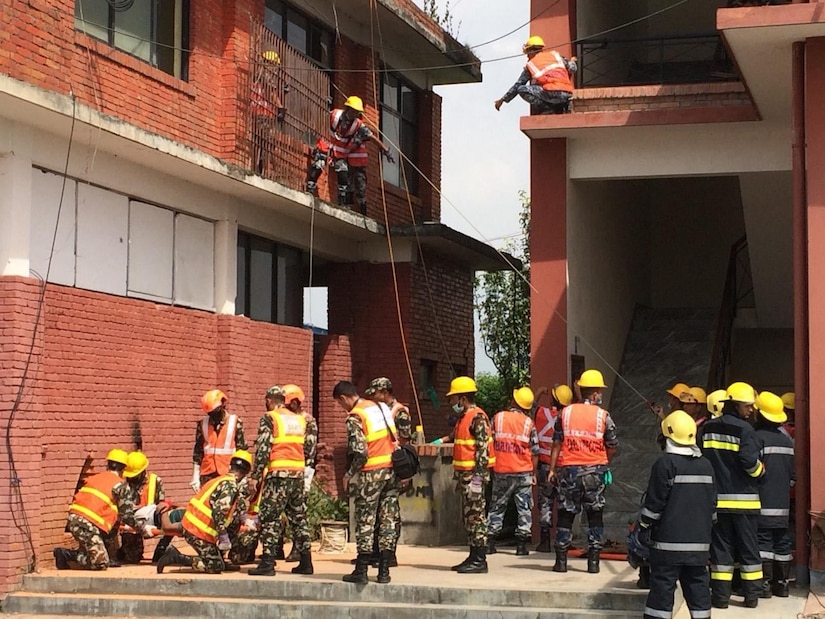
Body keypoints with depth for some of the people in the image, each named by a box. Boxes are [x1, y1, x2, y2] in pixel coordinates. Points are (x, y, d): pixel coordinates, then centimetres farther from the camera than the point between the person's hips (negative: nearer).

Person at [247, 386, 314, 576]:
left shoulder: (270, 418, -2)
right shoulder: (299, 419, 16)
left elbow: (263, 448, -9)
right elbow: (307, 448, 16)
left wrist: (255, 476, -6)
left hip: (278, 473, -6)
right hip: (299, 473, 6)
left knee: (270, 518, -2)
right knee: (299, 517, 12)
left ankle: (267, 562, -7)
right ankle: (305, 562, 13)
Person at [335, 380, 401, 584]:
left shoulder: (354, 417, -11)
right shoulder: (380, 407, 12)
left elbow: (360, 453, -18)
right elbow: (396, 438, 14)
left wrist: (349, 475, -5)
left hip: (371, 473, -7)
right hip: (392, 469, 7)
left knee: (365, 522, 1)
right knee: (388, 521, 7)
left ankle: (361, 571, 2)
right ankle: (384, 571, 9)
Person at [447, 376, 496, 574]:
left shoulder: (477, 417, -13)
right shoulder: (463, 418, 18)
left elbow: (483, 448, -19)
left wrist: (478, 475, -23)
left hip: (474, 474, -10)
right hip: (465, 474, 10)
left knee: (476, 516, -8)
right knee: (469, 517, 12)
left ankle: (480, 560, -6)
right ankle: (473, 556, 17)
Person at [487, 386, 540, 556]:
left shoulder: (497, 418, -2)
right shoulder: (528, 423, -2)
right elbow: (534, 452, 0)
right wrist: (534, 473, 9)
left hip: (501, 472, 1)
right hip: (523, 472, -1)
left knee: (497, 507, 11)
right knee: (524, 508, 6)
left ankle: (490, 541, 8)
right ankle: (522, 544, 3)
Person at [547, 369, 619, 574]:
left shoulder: (565, 413, 2)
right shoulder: (603, 416, -3)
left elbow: (557, 443, 2)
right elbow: (612, 448, 1)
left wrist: (552, 469, 7)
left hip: (569, 470, 1)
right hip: (594, 470, -1)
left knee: (565, 515, 7)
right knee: (595, 516, 7)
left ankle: (561, 560, 7)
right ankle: (593, 561, 6)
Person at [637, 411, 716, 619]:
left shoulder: (666, 463, -10)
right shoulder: (706, 465, 11)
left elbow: (655, 501, -10)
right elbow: (712, 502, 16)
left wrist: (644, 527, -2)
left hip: (669, 541, -6)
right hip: (699, 540, 6)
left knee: (662, 586, -4)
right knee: (697, 586, 10)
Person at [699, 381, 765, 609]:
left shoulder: (707, 428, 5)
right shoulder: (744, 429, -11)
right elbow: (750, 462, -18)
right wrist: (761, 471, 2)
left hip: (717, 498, 3)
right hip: (744, 499, -3)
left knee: (720, 546, 7)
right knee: (748, 547, 7)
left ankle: (720, 595, 5)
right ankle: (752, 595, 10)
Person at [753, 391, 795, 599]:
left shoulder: (758, 437, -11)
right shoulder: (787, 439, 10)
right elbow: (794, 473, 13)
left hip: (763, 503, -6)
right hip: (783, 502, 7)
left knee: (763, 541, -4)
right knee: (782, 542, 11)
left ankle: (765, 583, -5)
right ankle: (782, 583, 15)